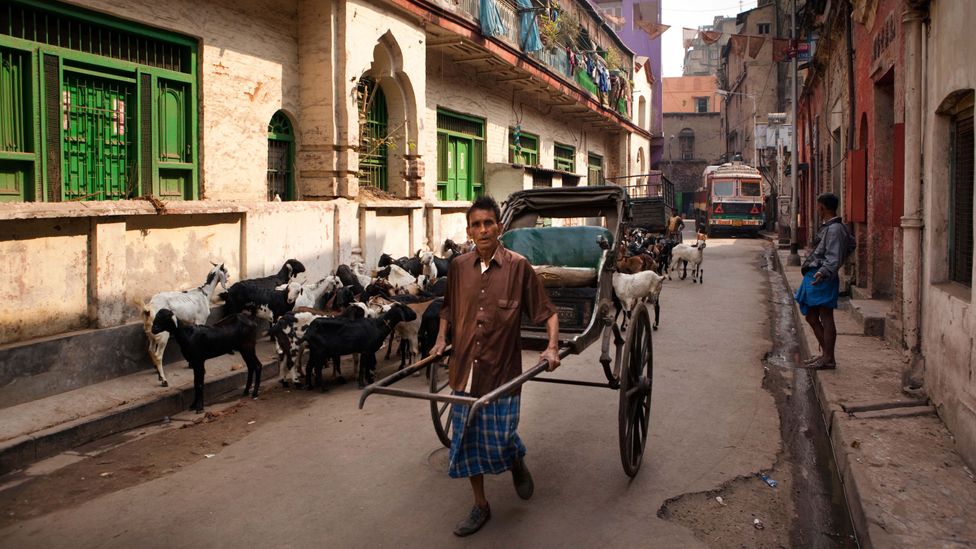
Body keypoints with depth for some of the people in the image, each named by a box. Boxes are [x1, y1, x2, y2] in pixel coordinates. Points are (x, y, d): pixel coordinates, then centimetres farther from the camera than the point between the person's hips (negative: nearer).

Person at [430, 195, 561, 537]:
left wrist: (552, 347, -16)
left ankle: (518, 462, 34)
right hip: (464, 371, 4)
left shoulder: (518, 266, -9)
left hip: (501, 371, -4)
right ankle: (480, 506, 31)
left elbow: (547, 312, -4)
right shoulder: (459, 267, 3)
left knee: (500, 443, -4)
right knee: (466, 443, 11)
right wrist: (441, 340, 8)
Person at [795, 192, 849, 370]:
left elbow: (834, 258, -21)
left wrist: (823, 272, -37)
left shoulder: (835, 229, -14)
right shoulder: (827, 227, 17)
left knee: (826, 317, -5)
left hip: (822, 279, -10)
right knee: (811, 316, 14)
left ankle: (828, 359, 1)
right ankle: (825, 353, 22)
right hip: (813, 276, 10)